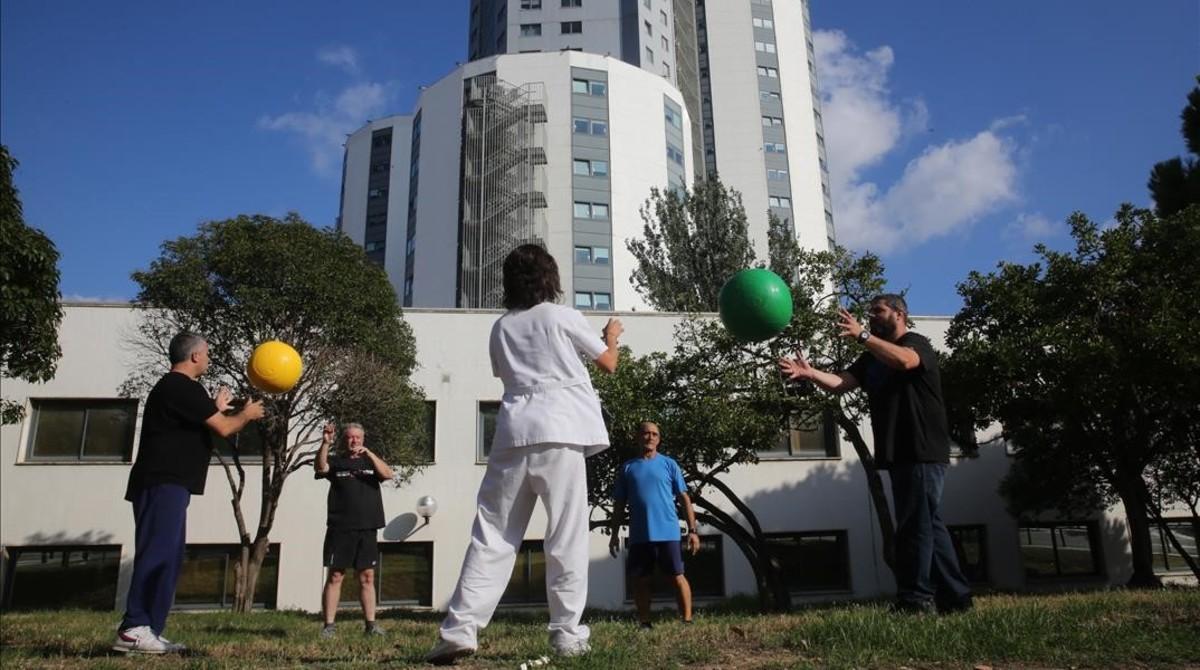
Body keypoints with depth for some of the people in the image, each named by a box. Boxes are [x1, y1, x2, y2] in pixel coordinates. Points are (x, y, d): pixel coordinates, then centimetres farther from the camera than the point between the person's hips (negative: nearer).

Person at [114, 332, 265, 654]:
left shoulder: (173, 387, 22)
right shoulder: (183, 387, -11)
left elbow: (199, 424, 31)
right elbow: (223, 428, -11)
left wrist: (217, 408, 36)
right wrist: (246, 414, 8)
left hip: (166, 484, 11)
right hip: (163, 484, -11)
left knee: (168, 558, 8)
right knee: (158, 555, -15)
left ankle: (148, 631, 9)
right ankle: (133, 630, -16)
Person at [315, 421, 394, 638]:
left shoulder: (371, 461, 13)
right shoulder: (336, 461, 9)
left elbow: (388, 474, -5)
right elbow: (319, 468, -12)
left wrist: (369, 453, -17)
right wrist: (325, 444, -27)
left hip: (367, 529, 2)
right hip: (339, 528, -2)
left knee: (367, 577, 3)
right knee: (335, 576, -1)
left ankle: (370, 624, 7)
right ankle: (328, 625, 3)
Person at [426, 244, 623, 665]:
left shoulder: (501, 328, 19)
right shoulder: (563, 317, 8)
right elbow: (608, 364, 17)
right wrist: (611, 337, 38)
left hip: (513, 434, 3)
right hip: (559, 432, -3)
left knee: (492, 535, 5)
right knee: (566, 537, 1)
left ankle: (461, 628, -1)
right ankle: (566, 634, 2)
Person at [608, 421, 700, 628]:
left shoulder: (669, 464, 5)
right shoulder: (627, 467, 9)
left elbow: (684, 498, 4)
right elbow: (619, 504, 12)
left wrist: (692, 530, -2)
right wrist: (614, 534, 7)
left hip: (667, 532, -2)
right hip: (639, 535, 2)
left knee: (678, 576, -1)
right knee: (642, 580, 8)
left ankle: (687, 621, 5)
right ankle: (644, 623, 17)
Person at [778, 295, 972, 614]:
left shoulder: (918, 344, -2)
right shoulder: (871, 359, 20)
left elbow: (905, 361, -28)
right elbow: (840, 383, 4)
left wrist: (862, 335, -33)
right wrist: (810, 373, -15)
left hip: (923, 451, -8)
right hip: (898, 453, 8)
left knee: (915, 524, -9)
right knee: (927, 524, 11)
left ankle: (915, 598, -6)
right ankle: (955, 595, 18)